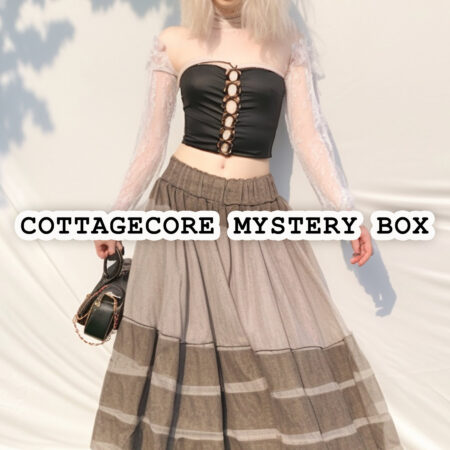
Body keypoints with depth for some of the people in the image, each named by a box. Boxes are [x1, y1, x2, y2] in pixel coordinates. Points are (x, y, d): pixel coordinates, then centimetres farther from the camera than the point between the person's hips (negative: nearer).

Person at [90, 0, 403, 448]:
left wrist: (346, 210, -4)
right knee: (175, 340, 5)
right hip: (181, 202, 0)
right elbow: (151, 142, 8)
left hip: (255, 211, 1)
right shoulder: (174, 43, 5)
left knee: (284, 343, 0)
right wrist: (117, 214, 11)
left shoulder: (288, 45, 7)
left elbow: (309, 133, 3)